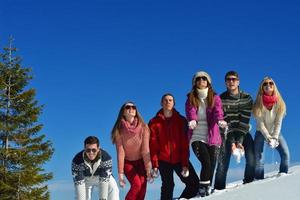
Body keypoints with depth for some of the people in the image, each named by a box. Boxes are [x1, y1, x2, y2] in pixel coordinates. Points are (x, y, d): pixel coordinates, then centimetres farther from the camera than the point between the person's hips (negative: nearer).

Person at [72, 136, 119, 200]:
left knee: (113, 189, -23)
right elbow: (79, 184, -32)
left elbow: (104, 180, -33)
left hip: (102, 177, 0)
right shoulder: (77, 161, -34)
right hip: (86, 179, 0)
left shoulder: (106, 158, -35)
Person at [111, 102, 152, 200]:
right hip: (127, 162, -1)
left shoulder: (143, 127, -16)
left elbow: (145, 149, -17)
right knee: (136, 184, -22)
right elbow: (120, 152, -20)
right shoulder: (120, 129, -18)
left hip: (140, 161, 2)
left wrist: (148, 169, -18)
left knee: (142, 186, -14)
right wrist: (120, 173, -20)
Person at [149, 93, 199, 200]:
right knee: (168, 186, -7)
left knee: (194, 183, -4)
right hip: (163, 160, -2)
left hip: (179, 159, 2)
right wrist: (154, 165, -8)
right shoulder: (154, 122, 2)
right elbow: (153, 145, -1)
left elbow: (185, 143, -2)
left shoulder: (181, 120, 4)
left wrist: (185, 163, -10)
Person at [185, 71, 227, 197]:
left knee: (211, 166, 0)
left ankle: (207, 191, 16)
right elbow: (190, 113, -13)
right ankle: (202, 191, -7)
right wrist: (192, 121, -36)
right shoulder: (191, 99, 6)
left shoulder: (215, 98, 7)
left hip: (212, 138, 2)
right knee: (206, 163, -19)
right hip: (197, 137, -2)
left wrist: (220, 120, -35)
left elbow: (218, 111, -12)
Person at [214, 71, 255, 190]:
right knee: (223, 162, -10)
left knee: (251, 158, -17)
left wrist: (239, 141, -20)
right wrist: (231, 142, -20)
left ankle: (249, 183, -2)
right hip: (227, 134, -1)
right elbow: (224, 122, -12)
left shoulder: (247, 98, -4)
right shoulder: (221, 99, -7)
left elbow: (244, 121, -11)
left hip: (243, 132, 1)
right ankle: (219, 189, -5)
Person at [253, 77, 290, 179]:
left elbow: (278, 123, -12)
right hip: (261, 133, -1)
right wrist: (268, 138, -21)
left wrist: (275, 137, -21)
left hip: (275, 132, 1)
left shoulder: (279, 103, -11)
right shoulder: (259, 104, -15)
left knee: (285, 153, -17)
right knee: (258, 158, -9)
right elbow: (260, 124, -15)